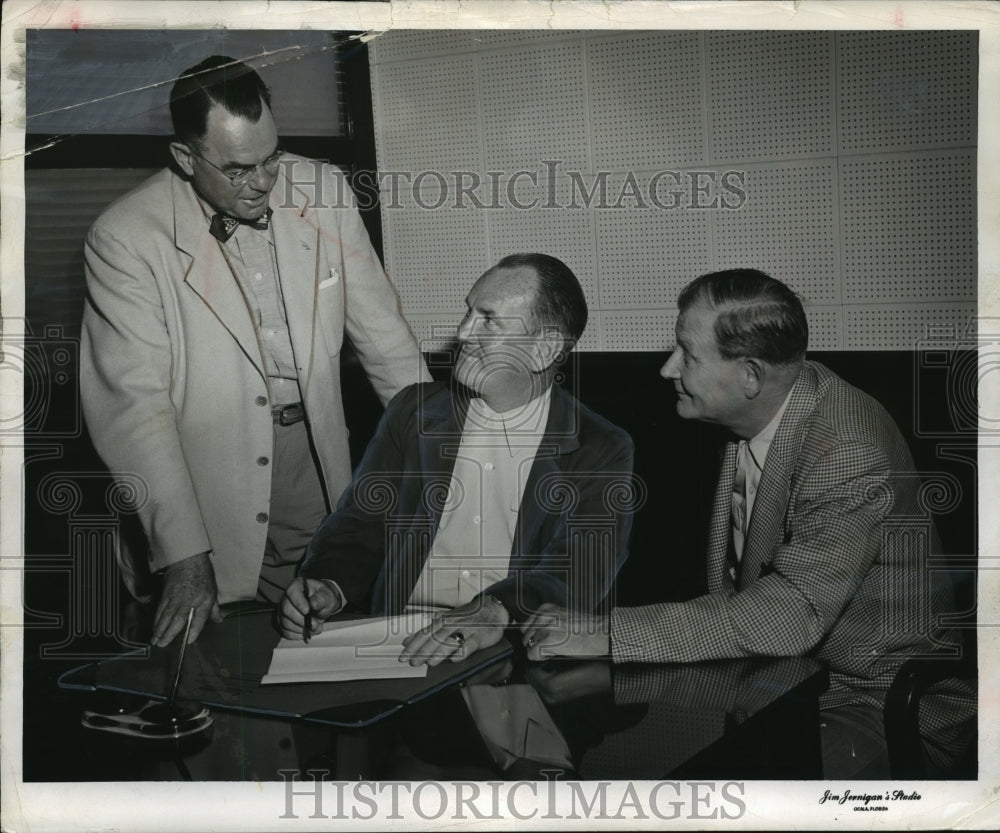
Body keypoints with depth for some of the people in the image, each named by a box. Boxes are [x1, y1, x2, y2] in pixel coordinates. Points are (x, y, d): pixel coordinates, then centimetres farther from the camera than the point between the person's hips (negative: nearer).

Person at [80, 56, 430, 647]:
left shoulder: (323, 192, -3)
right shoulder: (126, 238, -15)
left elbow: (381, 328, 5)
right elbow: (135, 403, -16)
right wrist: (184, 558, -21)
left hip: (315, 451, 4)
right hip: (203, 476, -3)